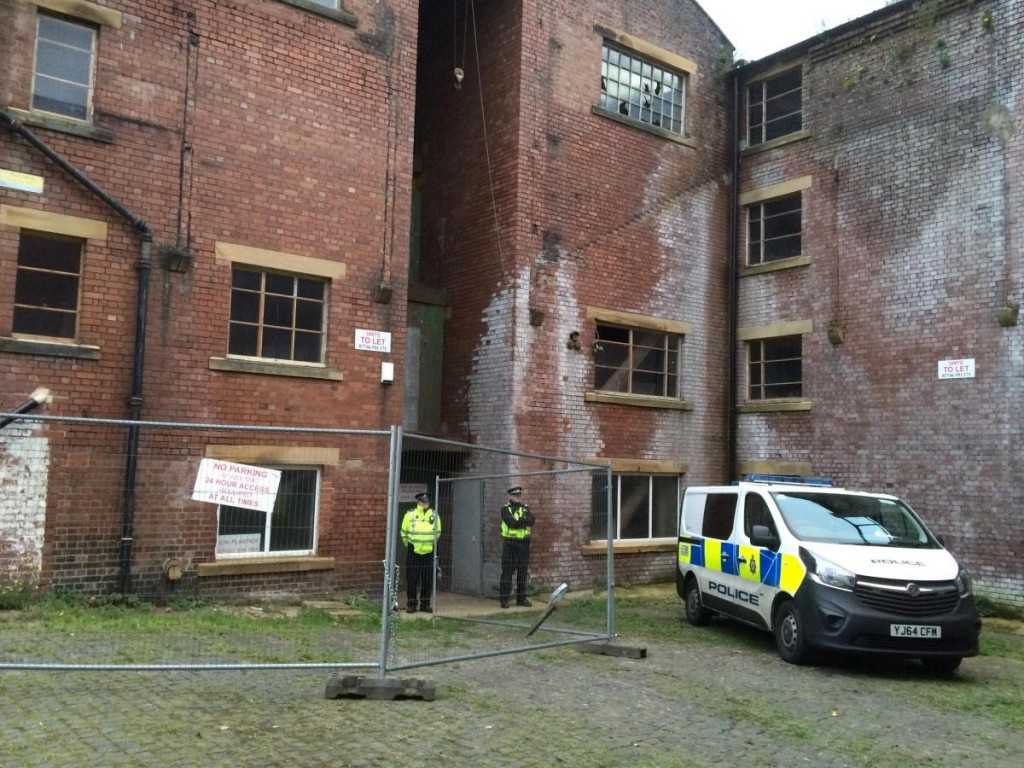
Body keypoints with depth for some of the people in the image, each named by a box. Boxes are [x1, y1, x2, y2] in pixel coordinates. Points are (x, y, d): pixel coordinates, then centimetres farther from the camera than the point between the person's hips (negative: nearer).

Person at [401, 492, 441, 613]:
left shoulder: (434, 515, 2)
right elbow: (404, 532, 7)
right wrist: (408, 544, 11)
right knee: (412, 579, 2)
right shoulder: (410, 514, -3)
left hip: (429, 552, 2)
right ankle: (411, 604, 11)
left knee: (428, 579, 5)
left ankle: (425, 604, 15)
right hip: (413, 552, -2)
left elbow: (437, 532, 15)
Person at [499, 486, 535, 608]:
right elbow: (511, 522, -17)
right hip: (510, 544, -4)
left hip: (523, 544, 4)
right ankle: (504, 599, 2)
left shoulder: (526, 508, 12)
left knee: (522, 572, 8)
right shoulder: (505, 509, 0)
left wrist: (518, 521, -17)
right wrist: (524, 521, -9)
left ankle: (521, 598, 17)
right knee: (507, 572, -3)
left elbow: (531, 520, -7)